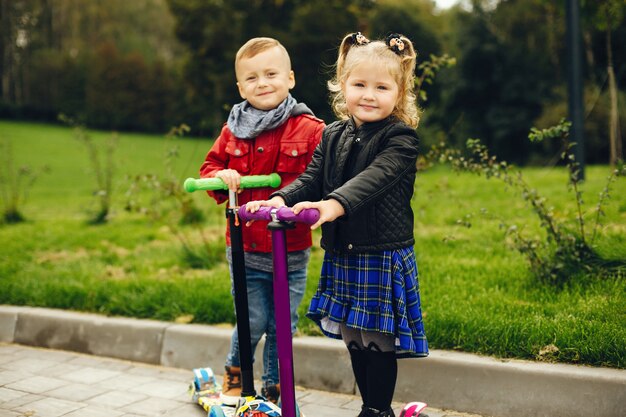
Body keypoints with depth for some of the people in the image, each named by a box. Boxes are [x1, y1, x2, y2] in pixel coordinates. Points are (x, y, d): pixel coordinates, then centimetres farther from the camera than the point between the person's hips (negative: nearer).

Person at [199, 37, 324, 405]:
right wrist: (221, 177, -9)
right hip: (245, 247, 1)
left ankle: (274, 389, 30)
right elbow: (210, 166, 13)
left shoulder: (309, 129, -7)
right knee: (253, 322, 6)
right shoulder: (234, 130, 4)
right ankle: (235, 373, 35)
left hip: (291, 251, -1)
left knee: (282, 326, 10)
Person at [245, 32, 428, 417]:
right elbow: (312, 179, 3)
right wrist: (281, 199, -18)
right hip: (342, 256, 6)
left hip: (383, 257, -6)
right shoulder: (333, 136, 10)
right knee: (354, 339, 15)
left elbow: (373, 178, -26)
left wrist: (334, 204, -43)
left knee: (379, 339, 0)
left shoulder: (400, 138, -10)